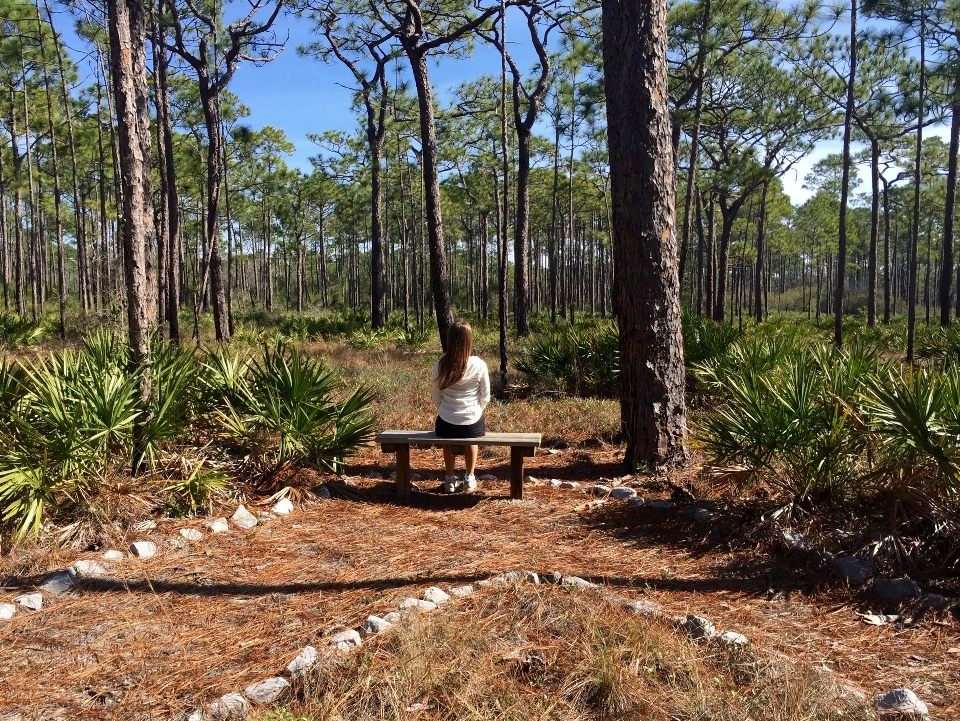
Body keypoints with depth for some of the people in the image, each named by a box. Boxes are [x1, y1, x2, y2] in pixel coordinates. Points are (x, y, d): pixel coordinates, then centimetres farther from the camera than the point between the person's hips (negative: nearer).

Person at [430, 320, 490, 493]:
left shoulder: (440, 365, -10)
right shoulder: (479, 365, -13)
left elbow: (435, 397, 0)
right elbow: (485, 397, -3)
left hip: (445, 425, 1)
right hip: (472, 424, 0)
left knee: (447, 439, 38)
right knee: (472, 437, 37)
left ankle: (450, 480, 37)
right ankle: (470, 479, 38)